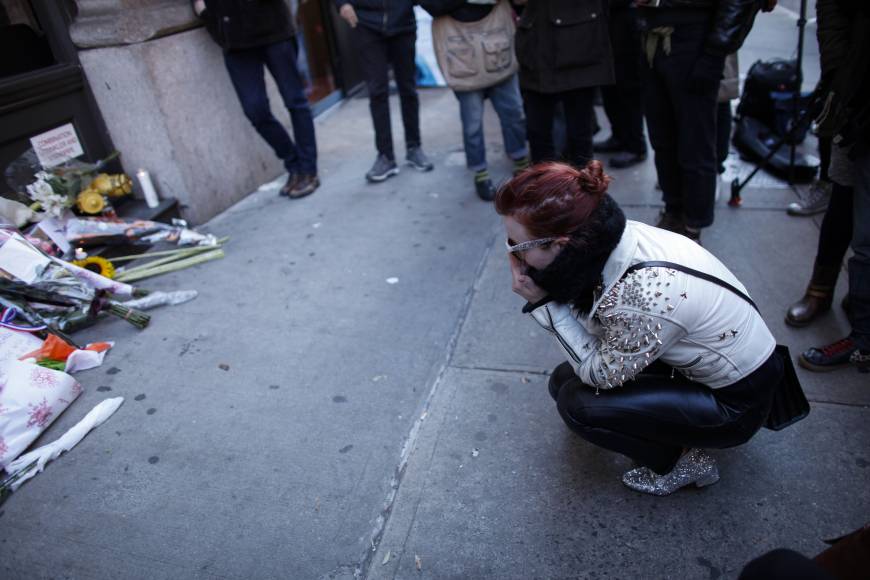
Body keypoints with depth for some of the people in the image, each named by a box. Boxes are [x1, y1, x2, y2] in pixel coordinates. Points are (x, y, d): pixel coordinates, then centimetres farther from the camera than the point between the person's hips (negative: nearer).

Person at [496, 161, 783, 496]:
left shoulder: (643, 294, -39)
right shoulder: (614, 236, -17)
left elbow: (602, 374, -20)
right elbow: (601, 327, -6)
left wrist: (543, 302, -25)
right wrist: (545, 295, -19)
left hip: (737, 403, -7)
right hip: (699, 363, 7)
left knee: (577, 403, -17)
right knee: (565, 379, 2)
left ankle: (684, 462, 7)